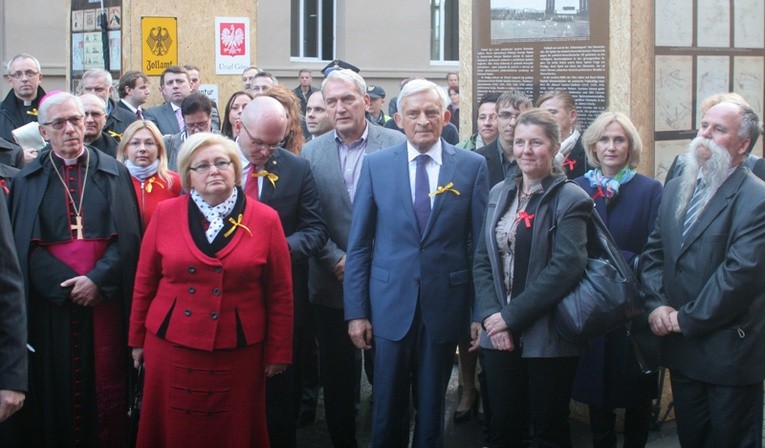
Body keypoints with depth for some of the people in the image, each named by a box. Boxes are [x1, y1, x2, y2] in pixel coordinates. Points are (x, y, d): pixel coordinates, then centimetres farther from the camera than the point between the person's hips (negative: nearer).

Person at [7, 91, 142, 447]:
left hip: (106, 299, 0)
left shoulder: (114, 174, 8)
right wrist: (68, 284, -14)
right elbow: (26, 246, -2)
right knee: (58, 386, 3)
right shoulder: (27, 180, 7)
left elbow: (128, 237, -1)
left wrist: (97, 280, -14)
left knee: (107, 382, 3)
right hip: (52, 303, 0)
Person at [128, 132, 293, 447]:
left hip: (238, 353, -1)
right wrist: (137, 339, 9)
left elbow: (280, 293, 1)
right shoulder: (165, 214, 1)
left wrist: (279, 351, 1)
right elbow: (145, 282, 7)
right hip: (171, 347, 1)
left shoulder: (265, 220, -2)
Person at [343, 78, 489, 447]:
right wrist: (356, 310, -3)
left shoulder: (472, 166, -1)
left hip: (445, 304, 0)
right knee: (388, 408, 9)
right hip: (391, 305, 0)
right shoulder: (376, 165, 0)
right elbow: (358, 244, 1)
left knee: (432, 408, 13)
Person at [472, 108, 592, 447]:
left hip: (547, 339, -5)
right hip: (499, 335, 5)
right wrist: (491, 315, -8)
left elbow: (565, 267, -17)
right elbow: (482, 260, 7)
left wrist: (512, 316, -16)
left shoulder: (570, 199, -8)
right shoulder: (500, 193, 10)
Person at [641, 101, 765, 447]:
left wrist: (687, 318, -16)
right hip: (680, 347, 7)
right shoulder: (675, 189, 11)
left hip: (728, 351, -6)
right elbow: (653, 253, 12)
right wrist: (656, 304, -5)